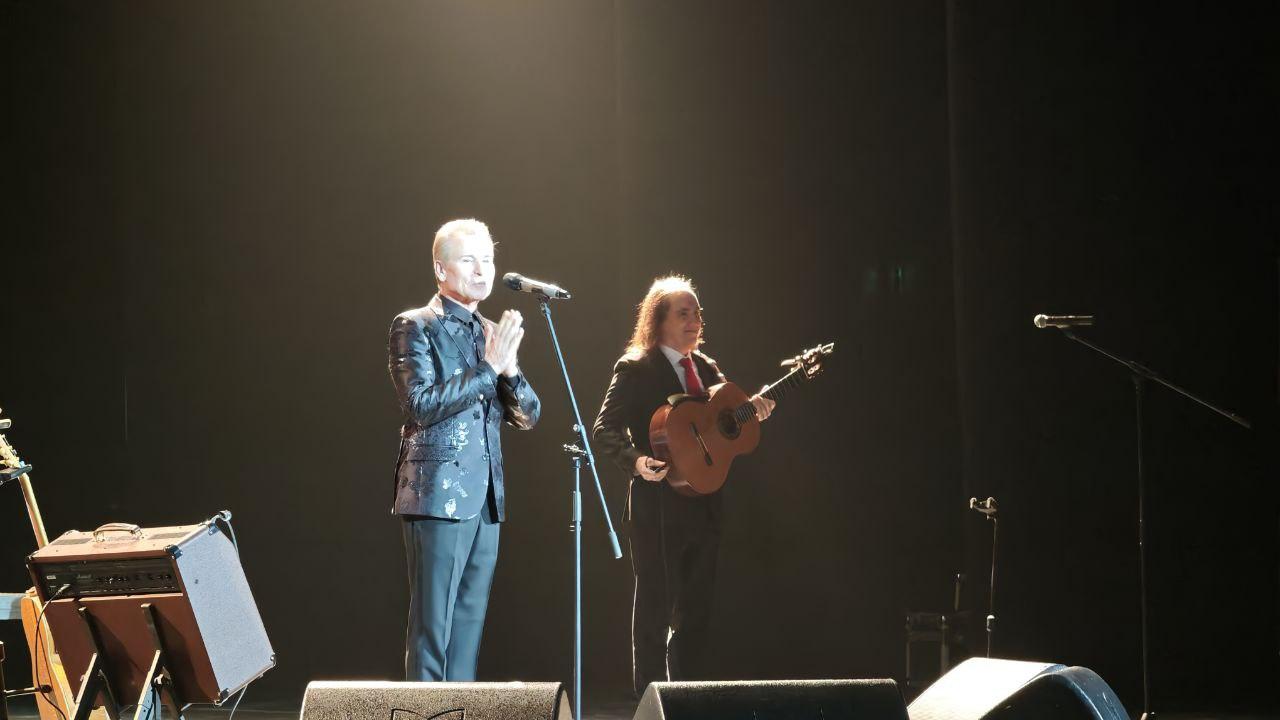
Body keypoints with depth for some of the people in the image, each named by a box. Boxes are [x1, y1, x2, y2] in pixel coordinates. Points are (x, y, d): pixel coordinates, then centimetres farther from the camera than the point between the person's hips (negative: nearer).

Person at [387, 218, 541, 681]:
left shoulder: (493, 334, 16)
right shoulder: (415, 327, -3)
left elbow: (528, 415, 13)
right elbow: (421, 404, -15)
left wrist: (509, 369, -6)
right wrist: (488, 367, -16)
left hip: (486, 499, 7)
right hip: (438, 496, -7)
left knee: (469, 626, 7)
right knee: (432, 627, -7)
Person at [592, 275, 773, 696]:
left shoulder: (707, 369, 14)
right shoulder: (635, 369, -7)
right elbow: (604, 430, -13)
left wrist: (750, 411, -2)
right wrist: (638, 462, -29)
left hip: (704, 505, 7)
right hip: (658, 507, -7)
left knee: (695, 612, 11)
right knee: (655, 610, -1)